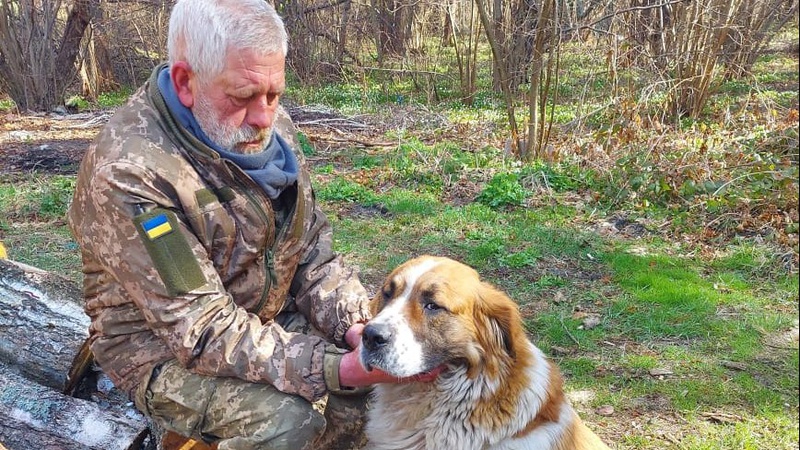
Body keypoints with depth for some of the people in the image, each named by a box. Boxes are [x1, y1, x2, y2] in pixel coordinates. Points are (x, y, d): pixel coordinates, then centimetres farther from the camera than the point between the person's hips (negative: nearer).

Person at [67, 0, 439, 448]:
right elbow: (203, 332, -30)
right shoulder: (129, 172, -29)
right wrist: (338, 369, -37)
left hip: (270, 318, 7)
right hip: (166, 348, -6)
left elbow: (311, 246, -1)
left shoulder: (269, 127, -7)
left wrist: (354, 326, -19)